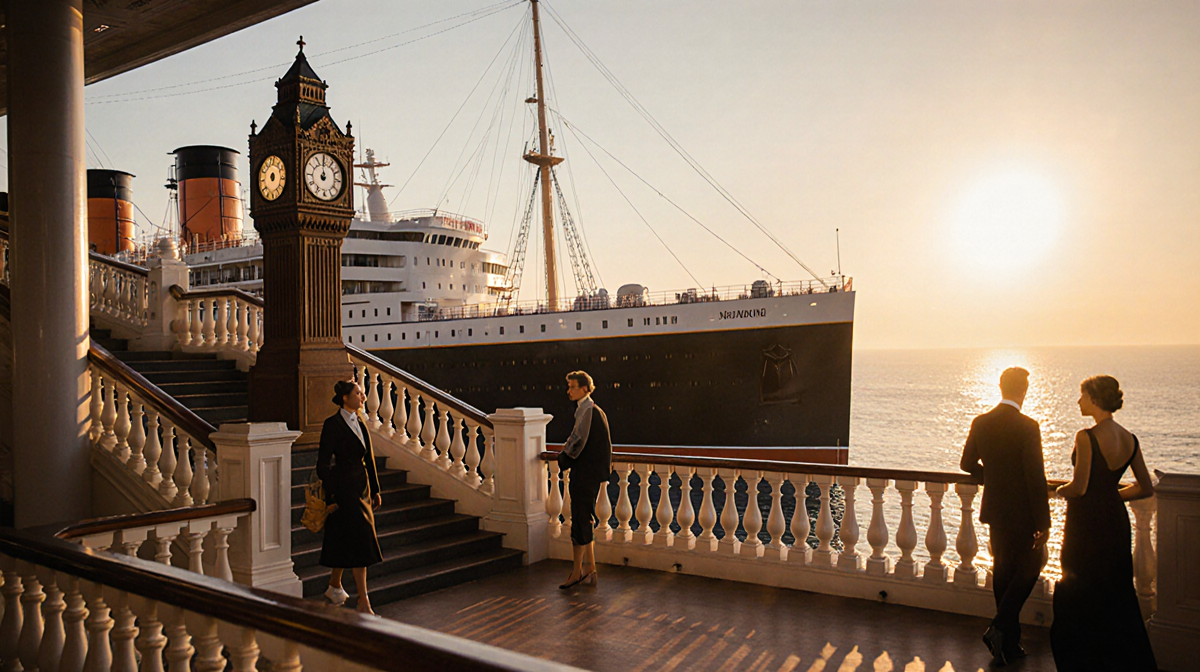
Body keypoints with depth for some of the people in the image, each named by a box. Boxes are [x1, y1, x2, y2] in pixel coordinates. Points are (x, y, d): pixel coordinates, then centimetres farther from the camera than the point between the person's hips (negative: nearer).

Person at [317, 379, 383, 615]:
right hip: (344, 489, -8)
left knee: (345, 543, 16)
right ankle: (363, 602, -4)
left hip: (361, 488, 8)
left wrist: (375, 490, 16)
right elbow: (323, 464, -13)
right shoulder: (333, 424, -13)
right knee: (359, 542, -8)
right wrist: (330, 497, -15)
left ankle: (334, 586, 34)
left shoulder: (359, 423, 11)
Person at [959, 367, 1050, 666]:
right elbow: (1036, 477, -18)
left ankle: (1009, 642, 22)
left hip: (995, 511, 6)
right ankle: (999, 628, -3)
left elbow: (967, 464, 9)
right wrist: (1043, 522, -12)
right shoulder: (1027, 426, -17)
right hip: (1022, 513, -5)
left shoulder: (980, 423, 0)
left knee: (1003, 571, 15)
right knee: (1029, 568, 10)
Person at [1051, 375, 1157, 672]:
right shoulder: (1129, 439, 3)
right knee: (1119, 595, 19)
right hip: (1116, 521, 7)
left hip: (1087, 523, -7)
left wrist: (1060, 491, -3)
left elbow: (1079, 487, -23)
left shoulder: (1087, 437, -19)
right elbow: (1145, 488, 9)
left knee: (1079, 597, 8)